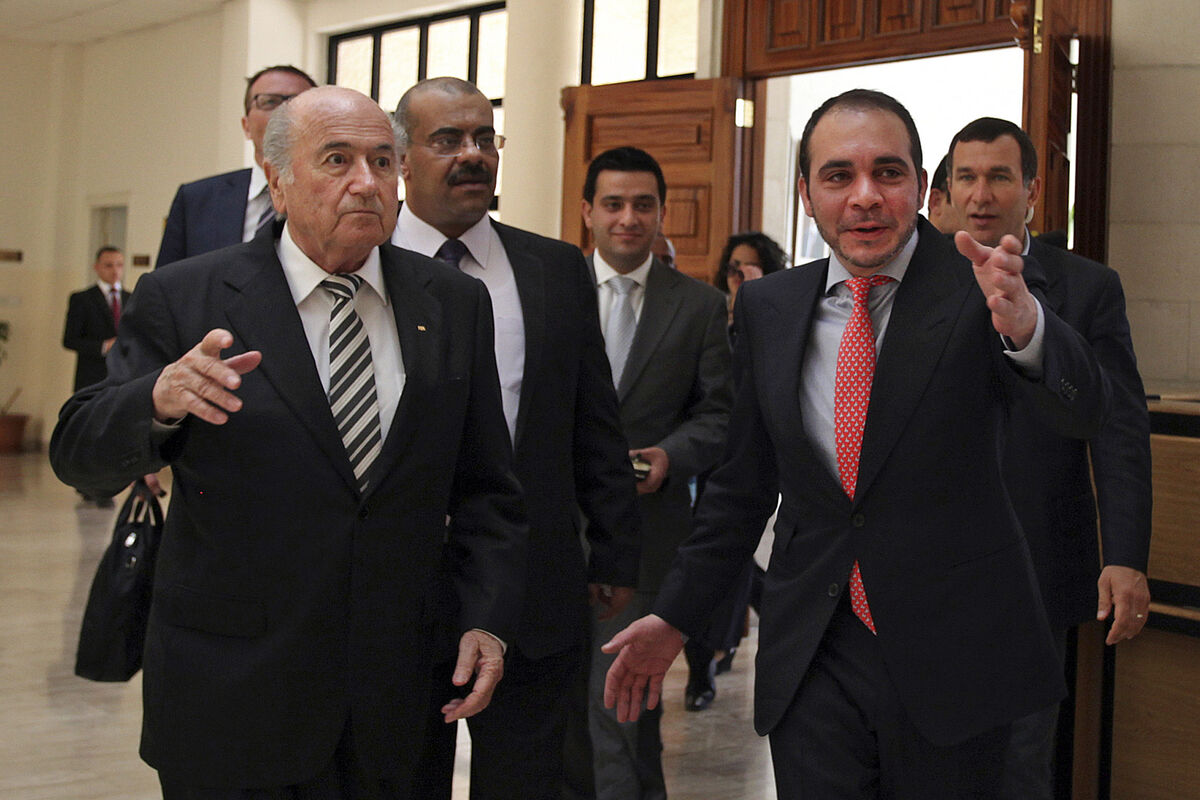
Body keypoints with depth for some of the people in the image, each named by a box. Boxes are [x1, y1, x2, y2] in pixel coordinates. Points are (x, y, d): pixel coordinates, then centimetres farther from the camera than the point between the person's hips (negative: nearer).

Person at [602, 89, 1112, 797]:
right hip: (812, 657, 2)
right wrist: (677, 615, 12)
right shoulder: (769, 306, 2)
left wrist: (1023, 325, -45)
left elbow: (1085, 412, -25)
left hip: (952, 652, -2)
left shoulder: (974, 285, -9)